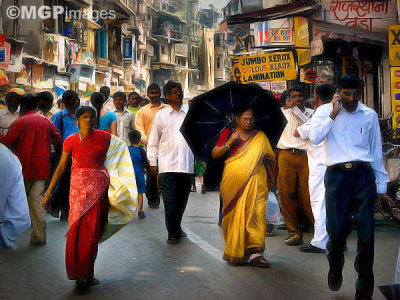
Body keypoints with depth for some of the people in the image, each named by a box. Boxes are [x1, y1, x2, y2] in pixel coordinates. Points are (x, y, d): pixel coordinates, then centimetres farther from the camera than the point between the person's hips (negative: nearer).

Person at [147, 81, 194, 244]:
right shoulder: (160, 115, 7)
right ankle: (173, 233, 5)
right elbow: (153, 141, 10)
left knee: (182, 199, 10)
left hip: (187, 164, 2)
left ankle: (176, 227, 27)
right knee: (170, 200, -5)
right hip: (167, 165, -2)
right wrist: (152, 161, 5)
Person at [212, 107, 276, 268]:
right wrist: (229, 143, -6)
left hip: (255, 180, 1)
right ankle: (235, 253, 6)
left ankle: (254, 251, -12)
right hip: (233, 181, -1)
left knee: (257, 214, -12)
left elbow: (271, 157, 22)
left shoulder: (260, 136, 18)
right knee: (235, 215, -5)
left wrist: (265, 157, 3)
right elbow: (214, 154, 5)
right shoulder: (227, 133, 13)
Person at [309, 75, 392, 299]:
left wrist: (382, 186, 15)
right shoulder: (325, 111, 7)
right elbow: (315, 138, -11)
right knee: (337, 231, -4)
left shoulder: (370, 115, 11)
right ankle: (335, 268, 30)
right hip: (337, 175, -1)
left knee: (366, 235, 0)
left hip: (364, 174, 2)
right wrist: (334, 113, -9)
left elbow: (376, 152, 15)